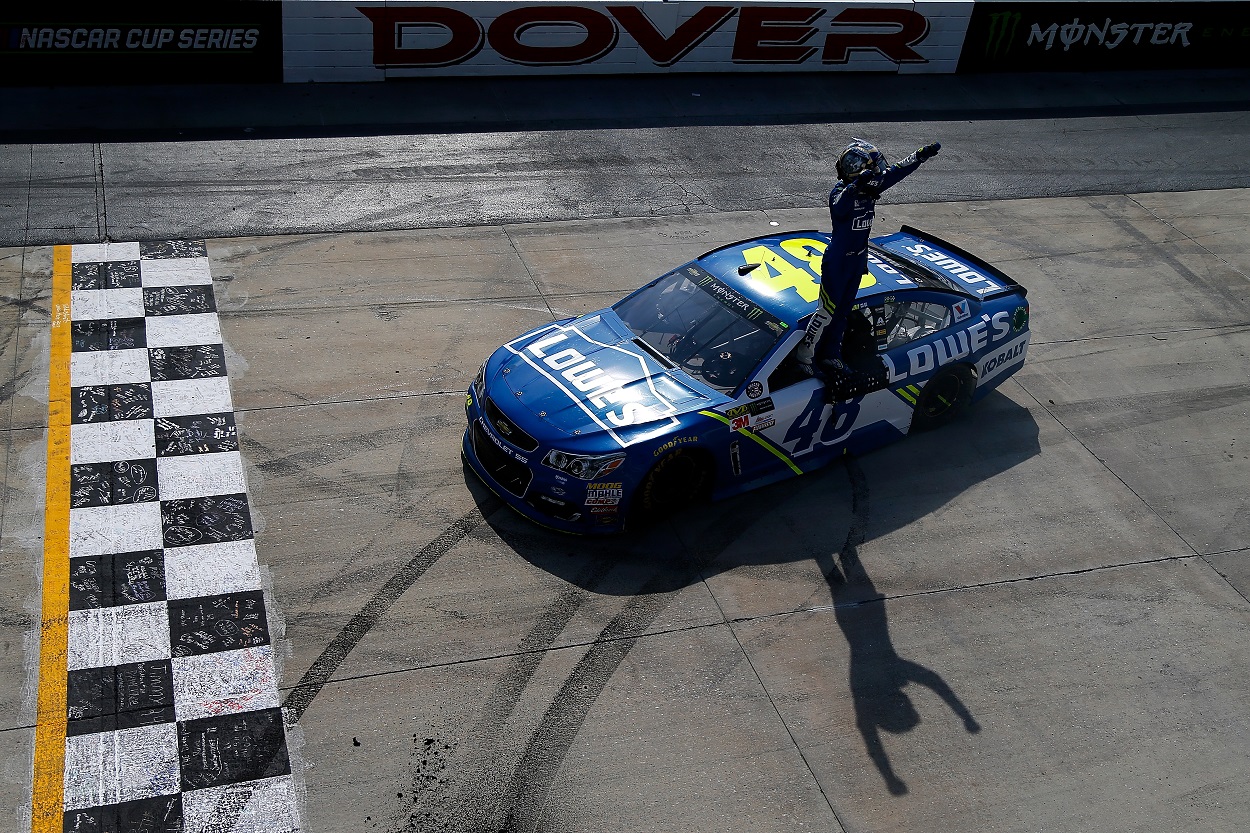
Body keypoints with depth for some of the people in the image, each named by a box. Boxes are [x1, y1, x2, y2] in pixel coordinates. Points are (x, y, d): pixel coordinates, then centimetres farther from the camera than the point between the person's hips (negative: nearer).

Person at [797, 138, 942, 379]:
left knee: (843, 309, 18)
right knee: (827, 311, -2)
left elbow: (895, 172, 8)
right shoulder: (841, 193, -25)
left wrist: (922, 155, 8)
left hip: (858, 260, 8)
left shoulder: (871, 188, -3)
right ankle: (805, 357, 10)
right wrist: (857, 185, -63)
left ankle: (831, 354, 32)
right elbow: (839, 208, -48)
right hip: (837, 262, -8)